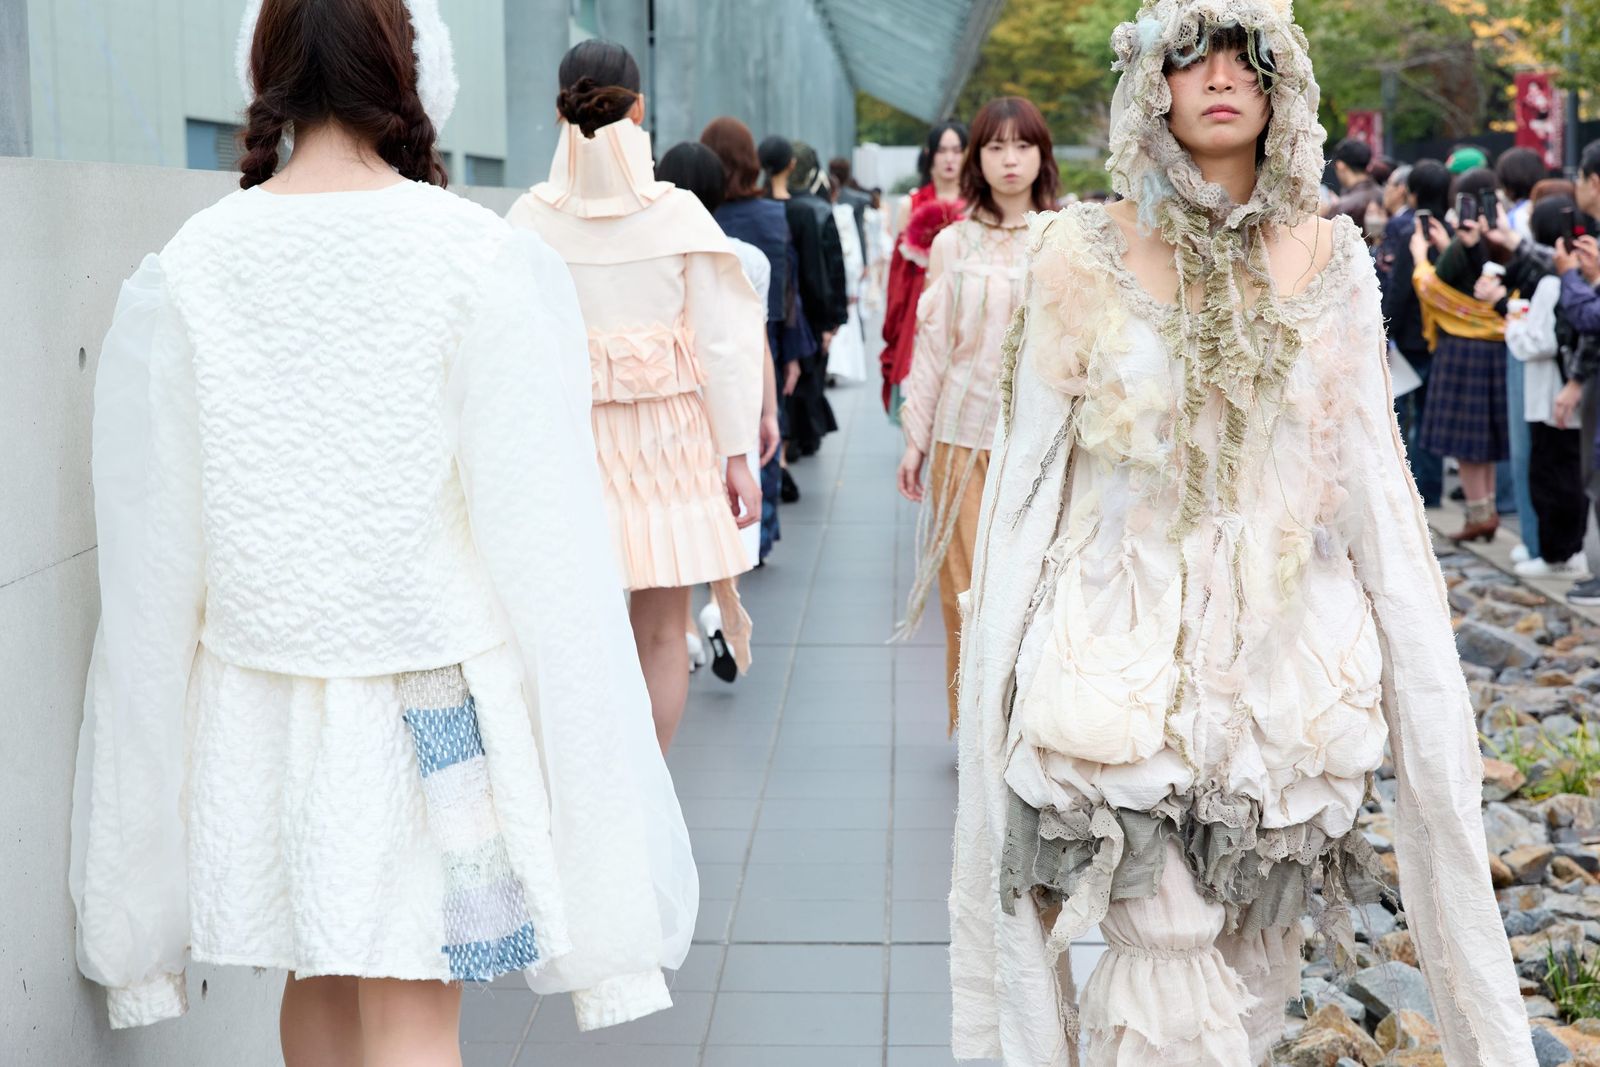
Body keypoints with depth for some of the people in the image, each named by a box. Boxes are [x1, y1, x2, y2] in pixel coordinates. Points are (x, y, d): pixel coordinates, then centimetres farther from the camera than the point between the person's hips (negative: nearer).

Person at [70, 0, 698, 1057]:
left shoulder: (181, 274, -5)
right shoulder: (488, 263, -14)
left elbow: (152, 549, 0)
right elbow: (545, 532, -13)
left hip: (261, 705, 4)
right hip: (437, 705, -3)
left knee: (319, 982, 20)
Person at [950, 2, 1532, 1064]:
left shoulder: (1332, 257, 4)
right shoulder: (1084, 255, -3)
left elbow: (1367, 463, 7)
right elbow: (1034, 462, 2)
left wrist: (1401, 650, 4)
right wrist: (1018, 652, 0)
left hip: (1289, 649, 3)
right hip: (1130, 651, -2)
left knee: (1256, 951, 9)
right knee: (1168, 952, -5)